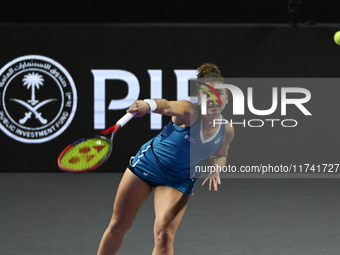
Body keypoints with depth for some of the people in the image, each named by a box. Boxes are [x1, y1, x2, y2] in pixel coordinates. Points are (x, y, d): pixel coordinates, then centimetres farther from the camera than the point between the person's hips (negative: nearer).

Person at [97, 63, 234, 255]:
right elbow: (168, 106, -51)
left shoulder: (226, 131, -11)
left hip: (179, 180, 2)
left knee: (164, 235, -19)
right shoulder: (189, 113, -27)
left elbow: (220, 155, 11)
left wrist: (216, 170, -12)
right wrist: (149, 105, -74)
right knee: (118, 226, 9)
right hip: (148, 163, -2)